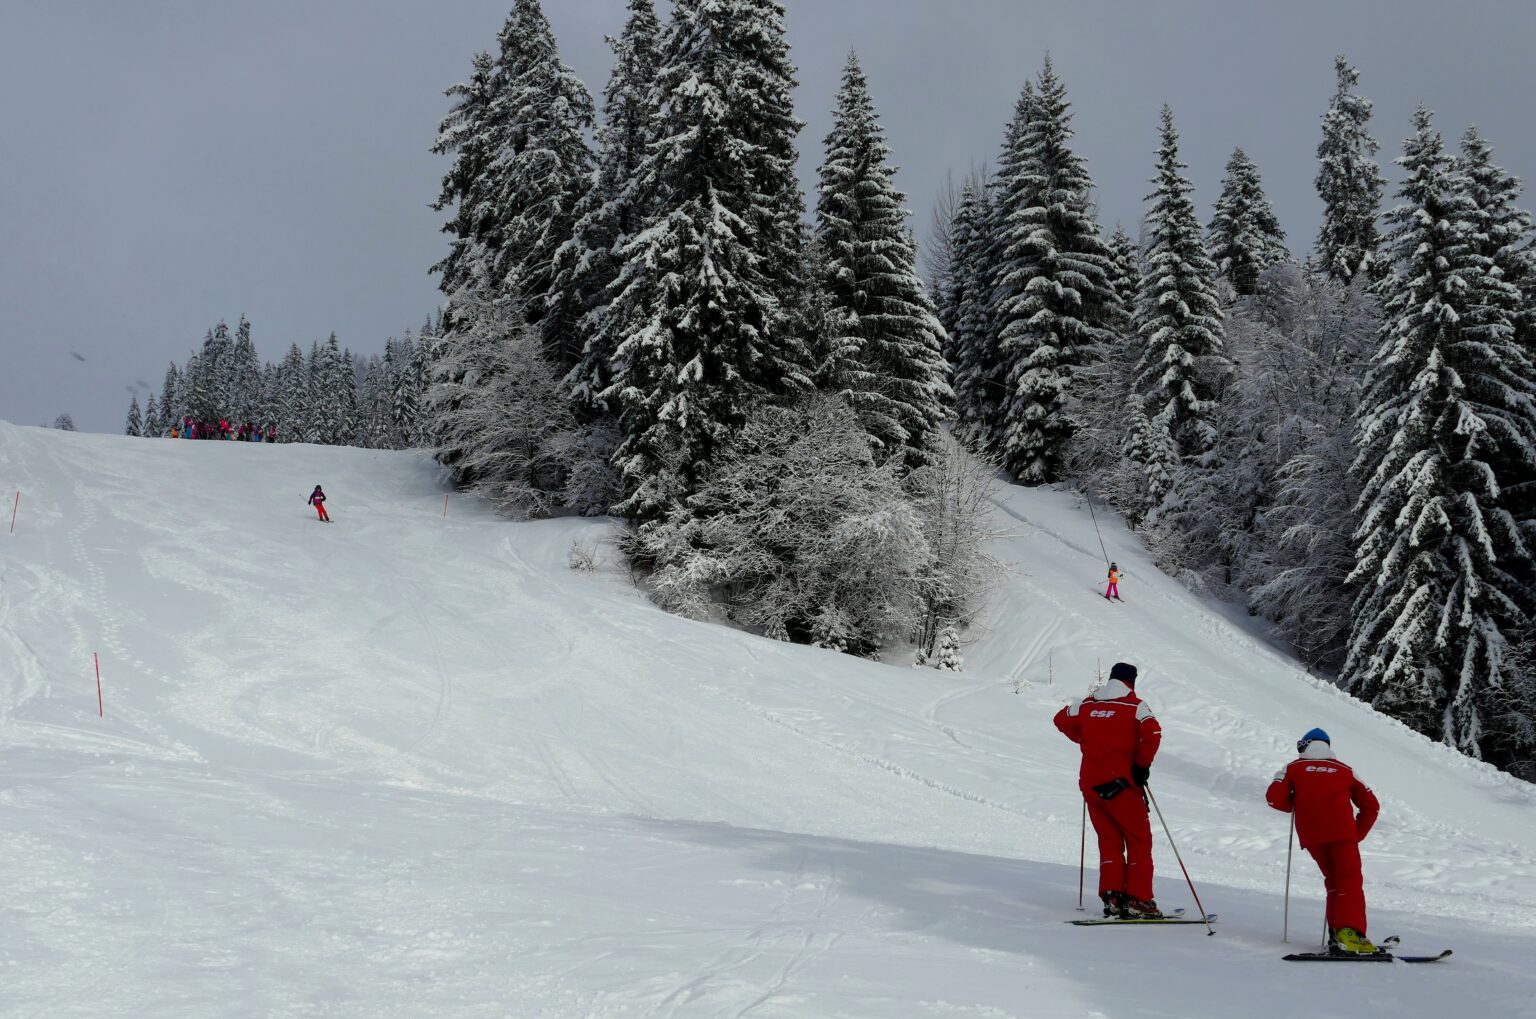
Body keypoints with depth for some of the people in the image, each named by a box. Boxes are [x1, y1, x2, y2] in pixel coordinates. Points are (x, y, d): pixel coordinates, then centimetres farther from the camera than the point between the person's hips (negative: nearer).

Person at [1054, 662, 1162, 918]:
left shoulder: (1087, 704, 10)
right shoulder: (1135, 705, -4)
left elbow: (1061, 719, 24)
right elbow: (1152, 733, -19)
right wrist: (1142, 764, -8)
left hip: (1090, 783, 5)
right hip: (1119, 782, -5)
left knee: (1109, 840, 14)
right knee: (1139, 840, 4)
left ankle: (1112, 896, 5)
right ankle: (1137, 901, -3)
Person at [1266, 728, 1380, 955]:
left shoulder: (1294, 768, 15)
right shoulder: (1345, 771, 19)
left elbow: (1275, 798, 1)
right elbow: (1371, 805, 17)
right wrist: (1358, 833, 19)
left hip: (1311, 836, 1)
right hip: (1342, 834, -1)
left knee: (1334, 882, 18)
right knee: (1350, 883, -7)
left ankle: (1336, 932, 8)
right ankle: (1349, 932, -27)